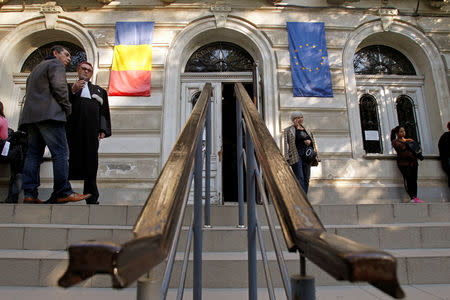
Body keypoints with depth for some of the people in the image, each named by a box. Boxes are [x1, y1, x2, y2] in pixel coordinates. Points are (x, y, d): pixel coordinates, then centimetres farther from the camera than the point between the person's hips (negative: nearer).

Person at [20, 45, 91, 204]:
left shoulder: (37, 67, 32)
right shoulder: (56, 64, 5)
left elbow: (30, 90, 27)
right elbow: (59, 87, -11)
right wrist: (67, 107, -2)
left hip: (30, 115, 9)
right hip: (49, 114, -9)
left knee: (33, 154, 3)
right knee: (60, 152, -12)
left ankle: (29, 194, -1)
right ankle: (63, 192, -16)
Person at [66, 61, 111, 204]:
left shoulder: (99, 90, 25)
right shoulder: (69, 87, 22)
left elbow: (104, 112, 17)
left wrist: (103, 130, 4)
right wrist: (73, 91, -7)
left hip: (92, 130, 1)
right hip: (74, 128, -1)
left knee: (91, 163, -3)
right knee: (74, 159, -8)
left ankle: (92, 198, 0)